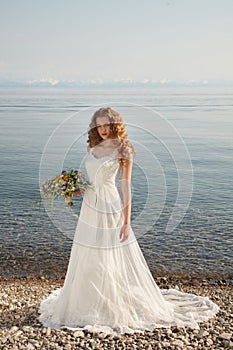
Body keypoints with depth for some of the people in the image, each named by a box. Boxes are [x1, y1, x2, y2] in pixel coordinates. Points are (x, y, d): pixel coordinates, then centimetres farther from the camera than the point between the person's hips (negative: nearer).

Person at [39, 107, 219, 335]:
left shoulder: (123, 150, -7)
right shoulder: (93, 148, 10)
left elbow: (125, 187, -10)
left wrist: (126, 222, -13)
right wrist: (76, 191, -1)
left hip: (110, 209, -6)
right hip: (90, 207, 7)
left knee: (111, 263, 1)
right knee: (87, 261, 14)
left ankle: (117, 309, 19)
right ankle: (89, 306, 31)